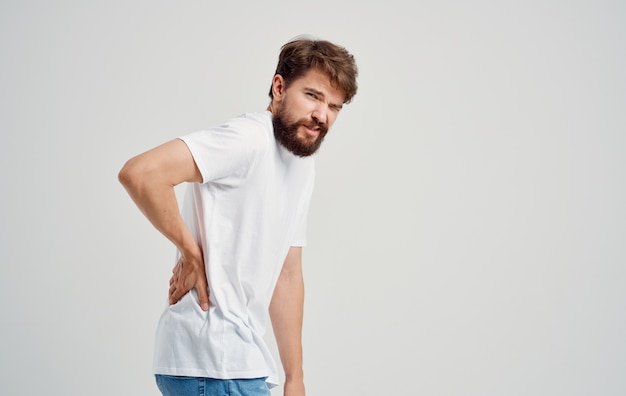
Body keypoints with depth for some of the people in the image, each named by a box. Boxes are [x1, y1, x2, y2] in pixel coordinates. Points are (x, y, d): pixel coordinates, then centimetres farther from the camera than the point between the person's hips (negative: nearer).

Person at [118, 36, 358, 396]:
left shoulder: (304, 166, 14)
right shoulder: (249, 137, -15)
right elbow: (140, 173, -26)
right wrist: (192, 254, -16)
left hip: (240, 358, 9)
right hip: (214, 365, -9)